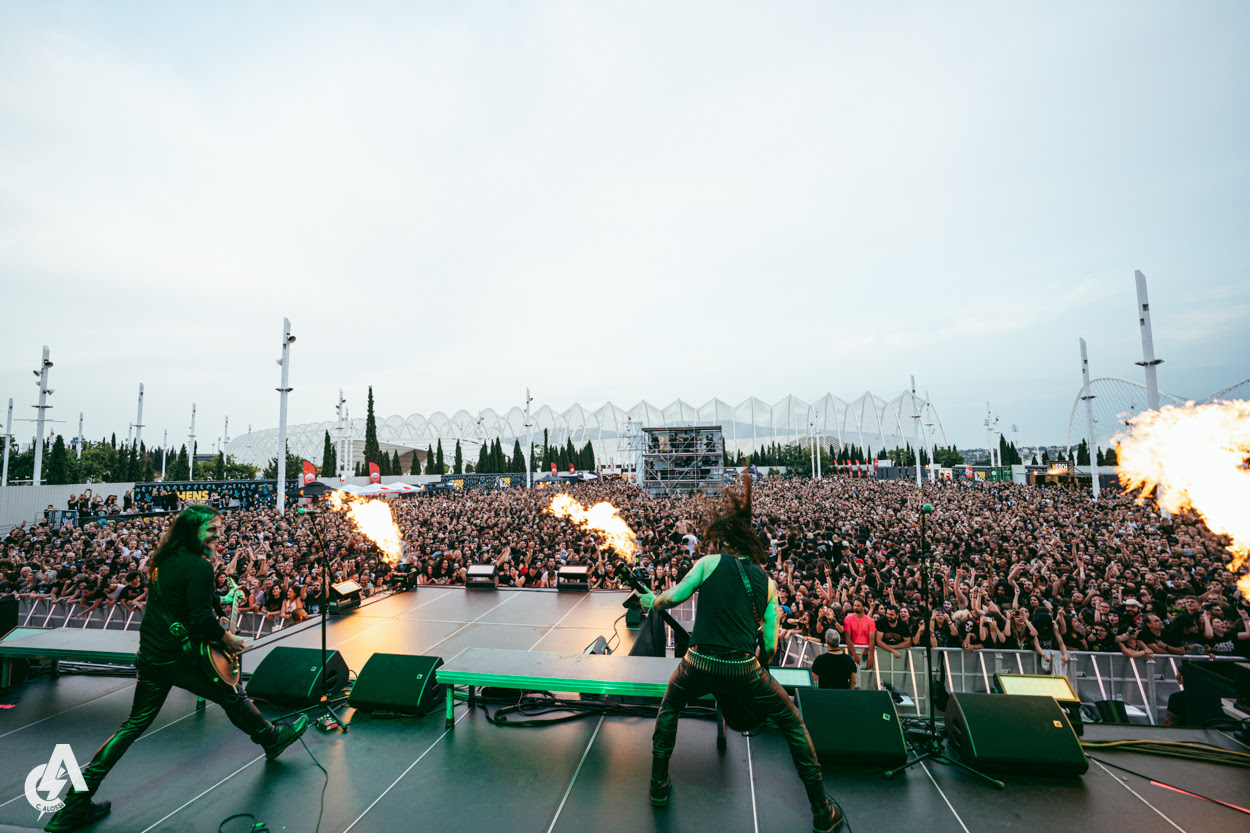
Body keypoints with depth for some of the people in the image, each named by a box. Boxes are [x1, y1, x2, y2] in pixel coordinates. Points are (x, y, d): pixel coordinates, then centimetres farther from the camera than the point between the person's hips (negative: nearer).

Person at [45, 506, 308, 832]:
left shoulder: (163, 559, 7)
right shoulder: (199, 566, -22)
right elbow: (201, 619, -24)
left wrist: (212, 625, 17)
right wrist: (228, 639, -8)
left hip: (149, 656, 8)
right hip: (179, 658, -8)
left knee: (135, 724, 20)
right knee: (233, 697, 11)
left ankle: (75, 806, 23)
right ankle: (272, 739, 30)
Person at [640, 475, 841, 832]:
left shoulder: (709, 563, -1)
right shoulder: (767, 582, 7)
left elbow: (672, 598, -1)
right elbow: (770, 645, 6)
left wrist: (650, 600, 19)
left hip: (698, 666, 0)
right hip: (744, 671, 1)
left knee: (669, 707, 32)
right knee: (792, 723, 25)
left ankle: (659, 785, 38)